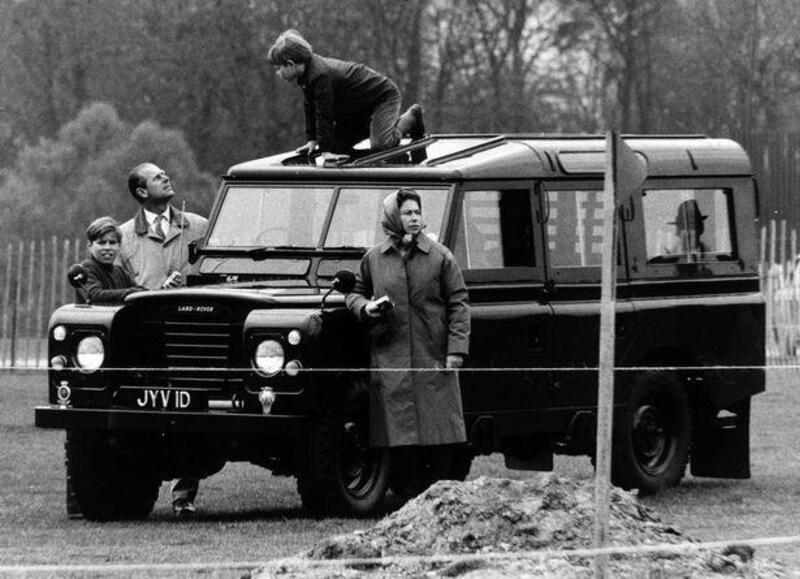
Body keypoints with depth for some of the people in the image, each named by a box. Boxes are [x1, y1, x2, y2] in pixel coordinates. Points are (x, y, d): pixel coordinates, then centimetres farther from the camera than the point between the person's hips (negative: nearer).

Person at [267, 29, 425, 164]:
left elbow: (324, 114, -33)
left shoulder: (320, 75, -34)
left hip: (384, 96, -10)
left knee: (380, 145, -23)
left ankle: (410, 118, 7)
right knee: (338, 143, 9)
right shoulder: (308, 73, -3)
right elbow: (311, 109, 5)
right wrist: (311, 140, 0)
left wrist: (325, 150, -31)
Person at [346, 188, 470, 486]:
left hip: (433, 358, -1)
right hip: (389, 358, 1)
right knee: (398, 437, -1)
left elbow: (458, 303, 3)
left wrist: (456, 349, -5)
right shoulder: (373, 259, 8)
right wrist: (364, 307, -3)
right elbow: (355, 293, 21)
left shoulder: (440, 256, 3)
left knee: (439, 438, -2)